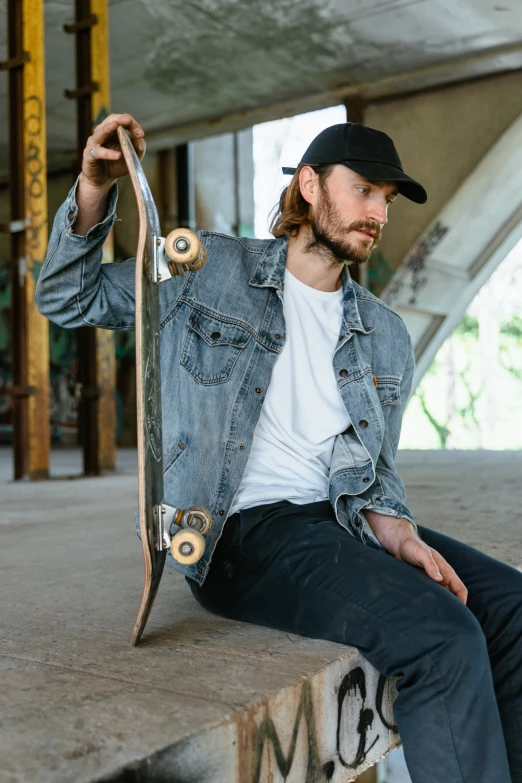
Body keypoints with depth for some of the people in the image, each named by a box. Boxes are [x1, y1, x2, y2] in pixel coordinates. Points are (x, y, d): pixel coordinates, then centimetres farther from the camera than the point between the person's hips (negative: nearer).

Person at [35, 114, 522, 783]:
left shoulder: (386, 336, 14)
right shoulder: (208, 270, 3)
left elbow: (374, 470, 15)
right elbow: (67, 300, 6)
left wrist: (395, 530, -7)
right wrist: (94, 190, -10)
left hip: (340, 520, 6)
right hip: (242, 530, -6)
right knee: (444, 637, -25)